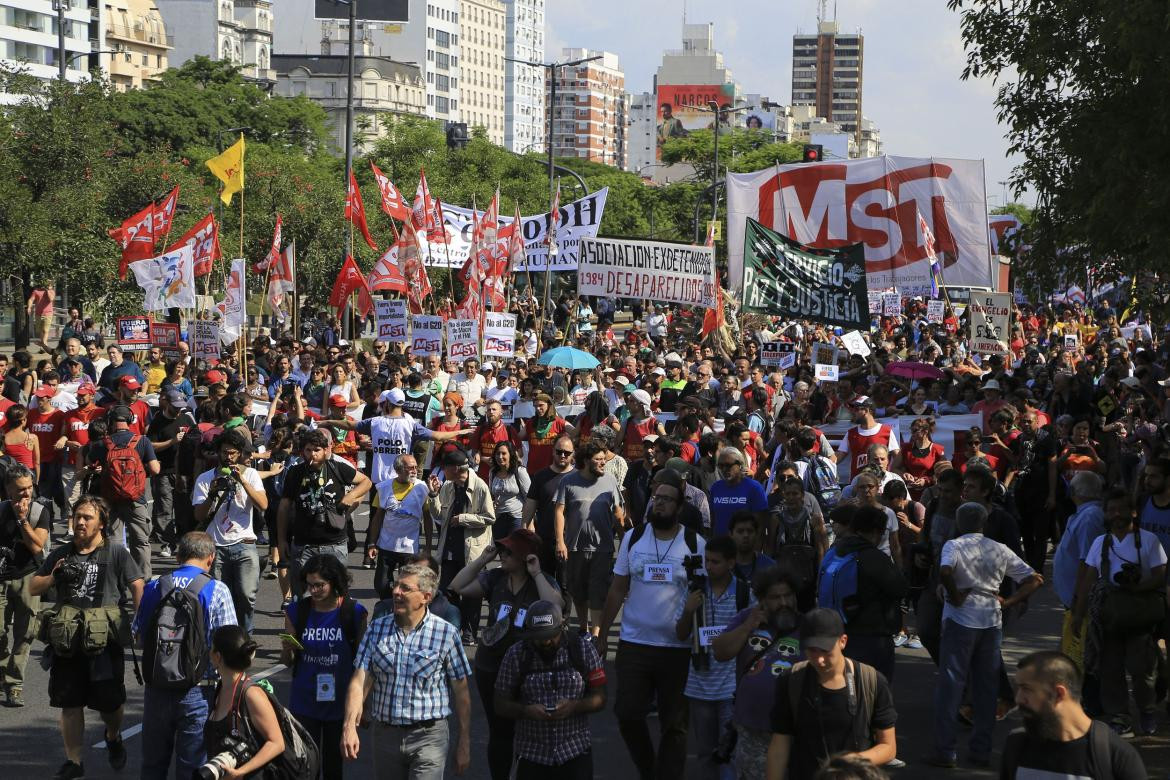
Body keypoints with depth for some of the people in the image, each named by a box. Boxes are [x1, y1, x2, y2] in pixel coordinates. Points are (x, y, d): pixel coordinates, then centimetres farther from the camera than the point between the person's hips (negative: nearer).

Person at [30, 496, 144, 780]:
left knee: (110, 701, 7)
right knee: (70, 703, 5)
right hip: (68, 641, 3)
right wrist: (54, 577, -8)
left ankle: (113, 736, 39)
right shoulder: (61, 554, 9)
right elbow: (33, 589, 12)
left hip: (105, 641, -3)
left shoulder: (117, 553, -1)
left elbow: (137, 587, -4)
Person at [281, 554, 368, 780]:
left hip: (339, 704, -1)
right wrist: (287, 650, -16)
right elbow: (288, 662, 7)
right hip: (304, 704, 1)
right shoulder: (296, 611, -1)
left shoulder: (354, 613, -6)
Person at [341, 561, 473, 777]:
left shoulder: (446, 633, -5)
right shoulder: (377, 629, 4)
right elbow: (359, 682, -3)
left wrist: (464, 744, 0)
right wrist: (349, 727, -17)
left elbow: (461, 693, -1)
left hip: (429, 737, -4)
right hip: (385, 734, 4)